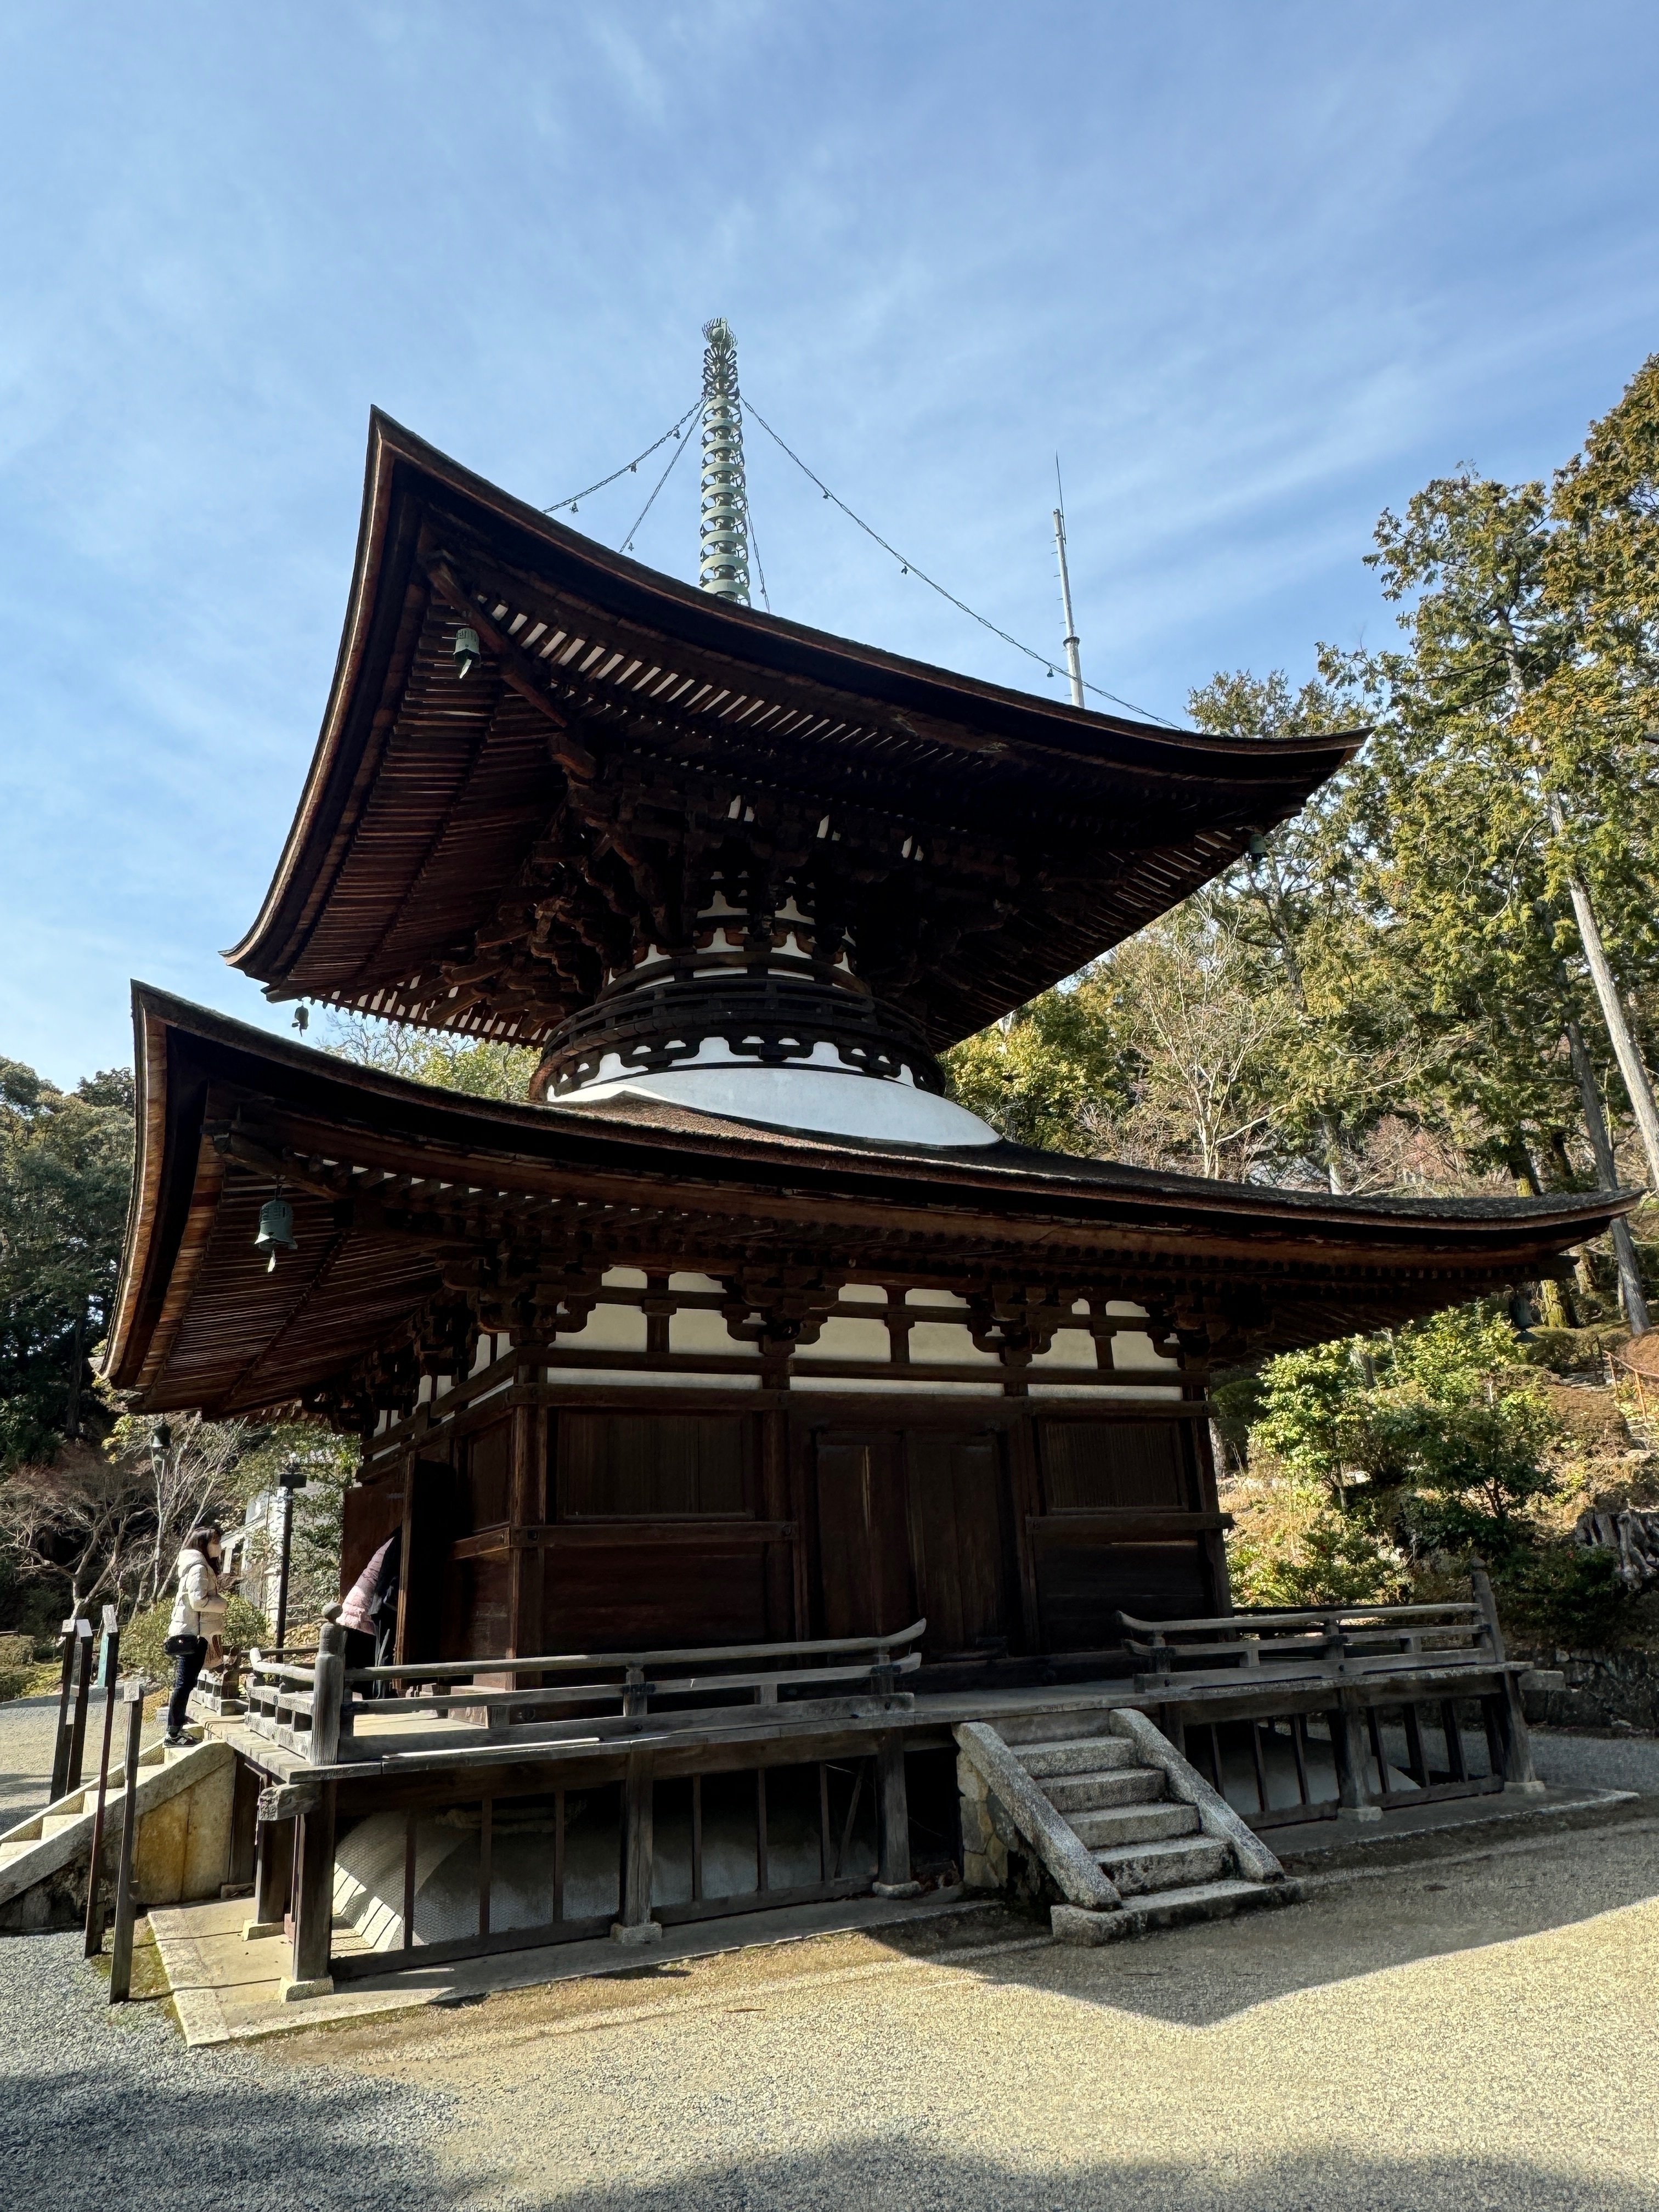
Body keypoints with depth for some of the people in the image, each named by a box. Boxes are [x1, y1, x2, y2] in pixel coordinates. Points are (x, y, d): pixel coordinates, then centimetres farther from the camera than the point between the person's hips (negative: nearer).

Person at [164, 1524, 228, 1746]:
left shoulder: (203, 1567, 17)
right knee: (185, 1683, -6)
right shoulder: (198, 1568, -14)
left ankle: (176, 1729, 18)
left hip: (192, 1633, 10)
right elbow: (198, 1600, -22)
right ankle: (174, 1733, -3)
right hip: (193, 1633, -10)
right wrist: (223, 1604, -9)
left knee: (185, 1683, 13)